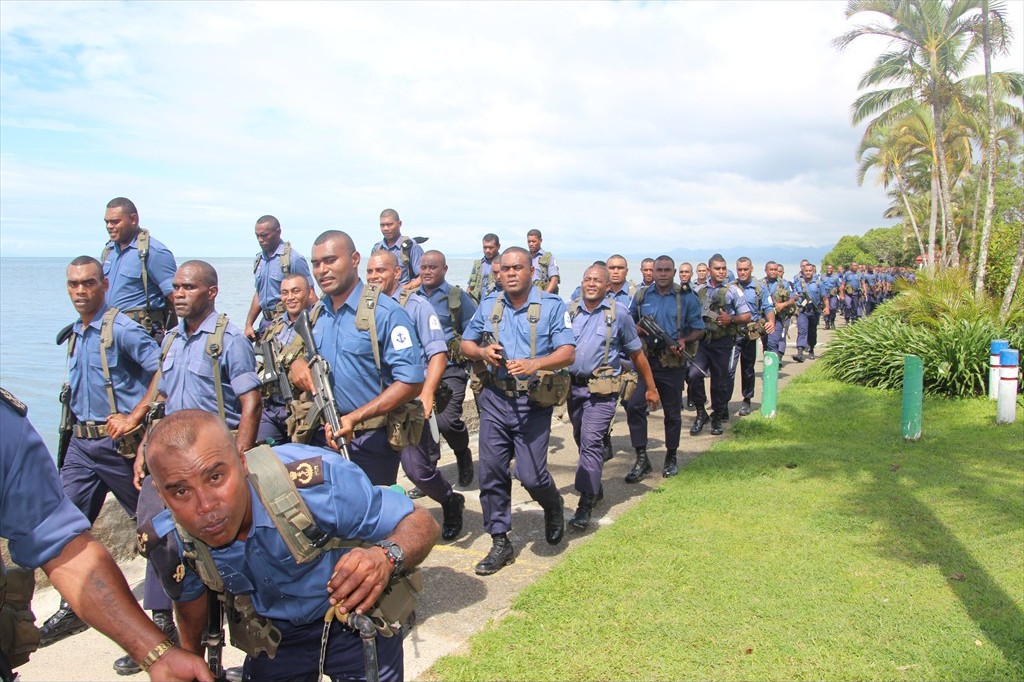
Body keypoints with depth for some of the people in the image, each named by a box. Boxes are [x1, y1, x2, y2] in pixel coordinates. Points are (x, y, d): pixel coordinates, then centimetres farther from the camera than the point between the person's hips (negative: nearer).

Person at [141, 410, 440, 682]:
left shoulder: (311, 479, -38)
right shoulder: (171, 541, -22)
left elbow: (421, 523, -30)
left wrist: (385, 558, -50)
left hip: (359, 618, -3)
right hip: (275, 635, 3)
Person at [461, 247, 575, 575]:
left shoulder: (551, 306, -3)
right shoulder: (488, 306, 10)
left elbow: (568, 353, -12)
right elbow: (466, 342, 17)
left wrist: (534, 364, -29)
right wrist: (482, 351, -7)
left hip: (534, 402, -4)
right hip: (495, 399, 4)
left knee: (531, 474, -6)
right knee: (491, 471, 3)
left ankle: (553, 506, 30)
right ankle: (500, 542, 18)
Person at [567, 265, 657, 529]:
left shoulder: (618, 313, -2)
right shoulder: (571, 311, 6)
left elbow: (637, 353, 4)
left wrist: (651, 388, 7)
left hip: (602, 389, -5)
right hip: (574, 386, 5)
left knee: (591, 442, -13)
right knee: (582, 441, 15)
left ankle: (586, 503, -9)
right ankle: (595, 488, 36)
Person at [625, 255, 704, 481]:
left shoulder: (686, 298, 2)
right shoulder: (641, 297, 7)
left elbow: (698, 329, 5)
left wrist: (683, 340, -15)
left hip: (673, 363, -1)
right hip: (645, 361, 1)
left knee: (672, 412, 9)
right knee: (634, 405, -11)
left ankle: (671, 458, 27)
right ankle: (641, 458, -1)